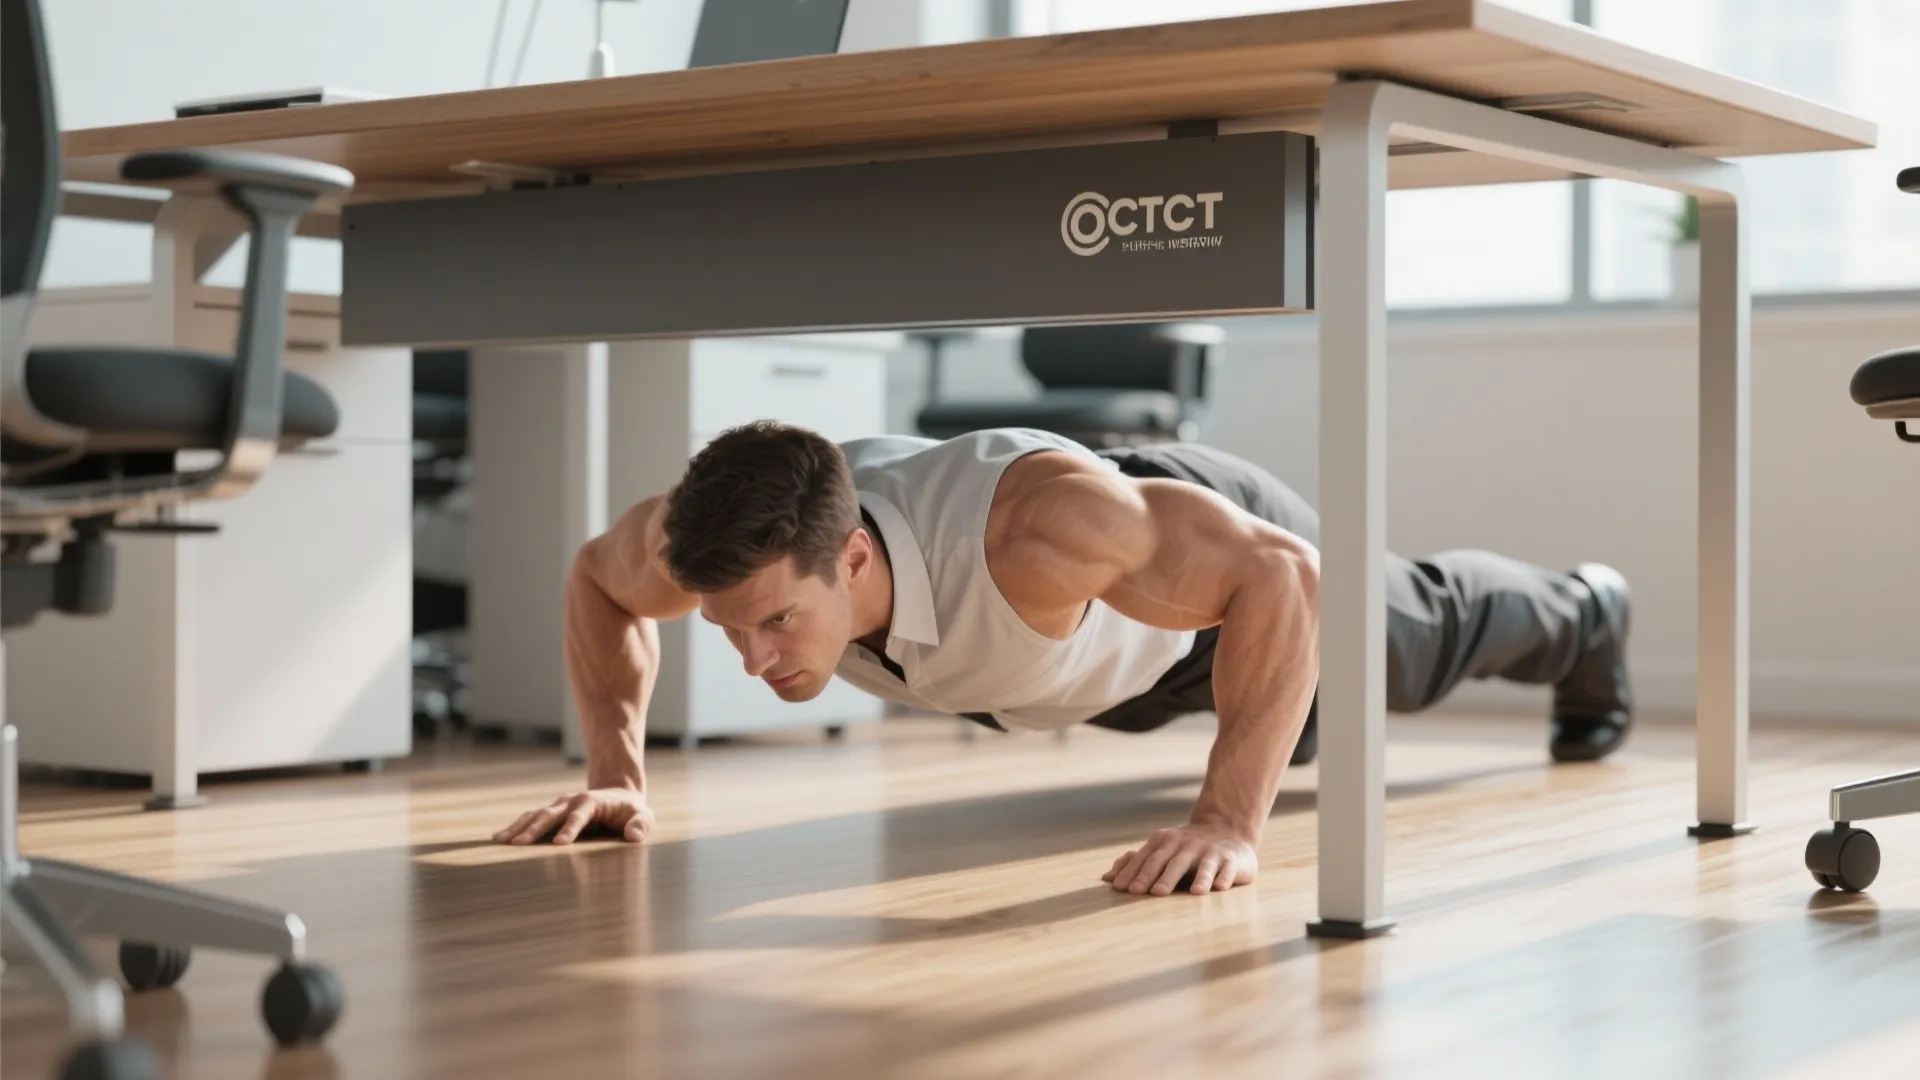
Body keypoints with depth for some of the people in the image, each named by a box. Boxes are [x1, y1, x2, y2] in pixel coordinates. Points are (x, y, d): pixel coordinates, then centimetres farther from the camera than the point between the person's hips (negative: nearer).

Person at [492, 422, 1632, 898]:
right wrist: (617, 772, -23)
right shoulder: (707, 541, -36)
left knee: (1423, 632, 28)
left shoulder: (1024, 524, -53)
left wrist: (1231, 822, -54)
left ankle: (1578, 619, 63)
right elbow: (598, 580, -12)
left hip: (1226, 560, -5)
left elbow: (1281, 575, -48)